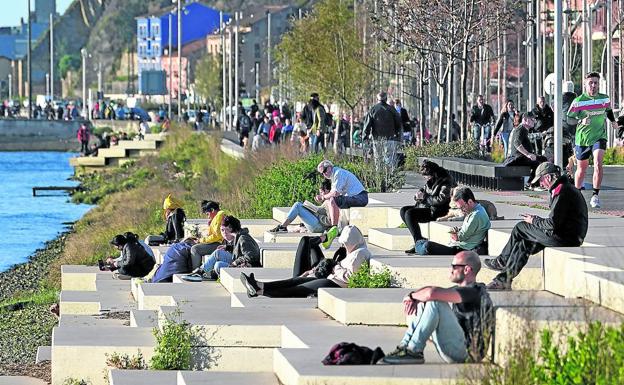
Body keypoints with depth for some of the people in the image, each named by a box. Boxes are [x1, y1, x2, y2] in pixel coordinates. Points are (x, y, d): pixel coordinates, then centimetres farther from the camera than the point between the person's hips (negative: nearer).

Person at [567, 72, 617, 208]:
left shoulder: (605, 99, 2)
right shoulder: (579, 101, -10)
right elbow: (569, 118, -11)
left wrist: (613, 121, 18)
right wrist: (581, 121, -27)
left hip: (599, 137, 1)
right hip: (582, 139, -1)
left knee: (598, 164, -20)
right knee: (581, 168, 9)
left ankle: (595, 196, -17)